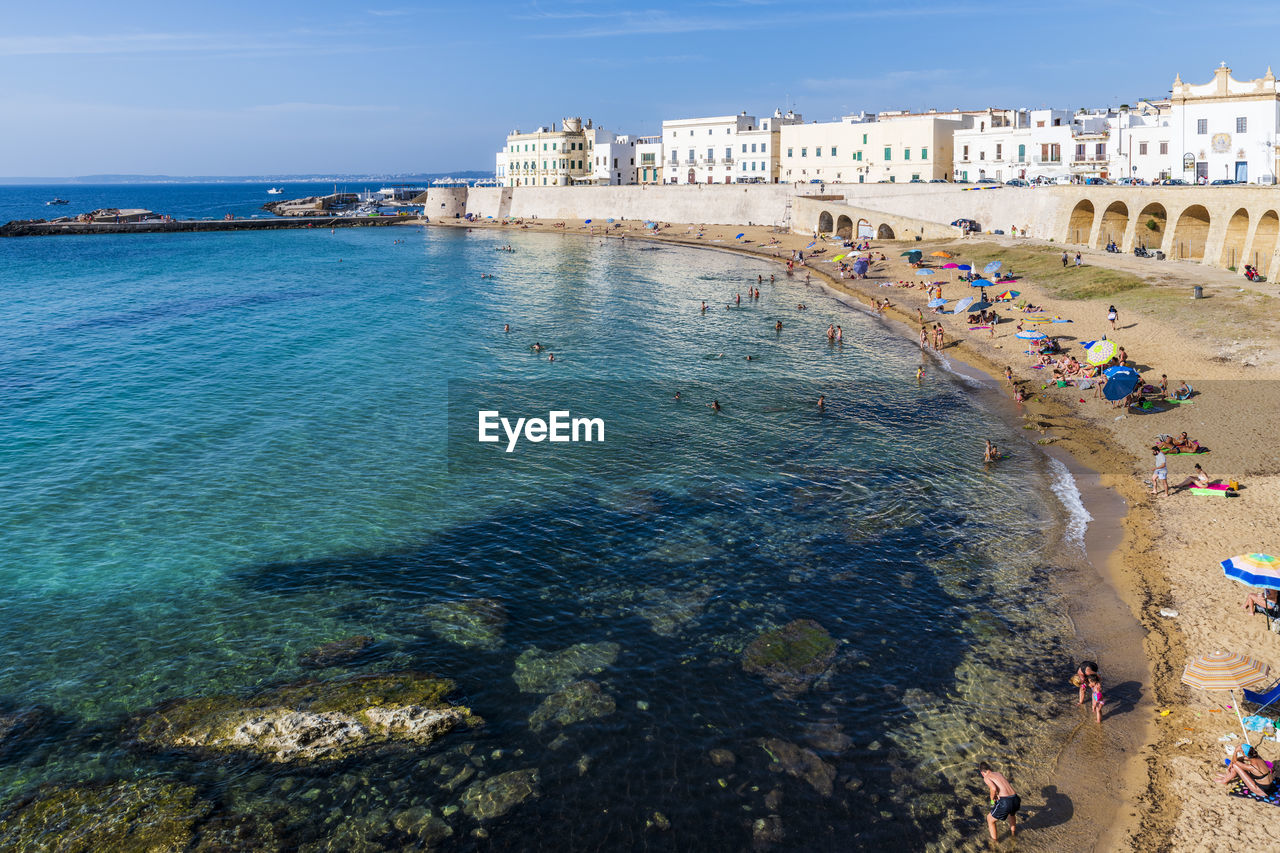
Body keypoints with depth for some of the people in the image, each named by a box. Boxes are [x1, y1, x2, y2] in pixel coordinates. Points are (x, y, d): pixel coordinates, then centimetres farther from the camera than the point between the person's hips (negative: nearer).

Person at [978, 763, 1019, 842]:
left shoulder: (986, 777, 4)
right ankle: (1013, 831, 62)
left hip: (1005, 802, -6)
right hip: (1016, 800, 6)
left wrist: (992, 798, 2)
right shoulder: (1000, 774, 23)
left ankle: (994, 841, 32)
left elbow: (993, 788, -13)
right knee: (1012, 813, 43)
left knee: (990, 819, 22)